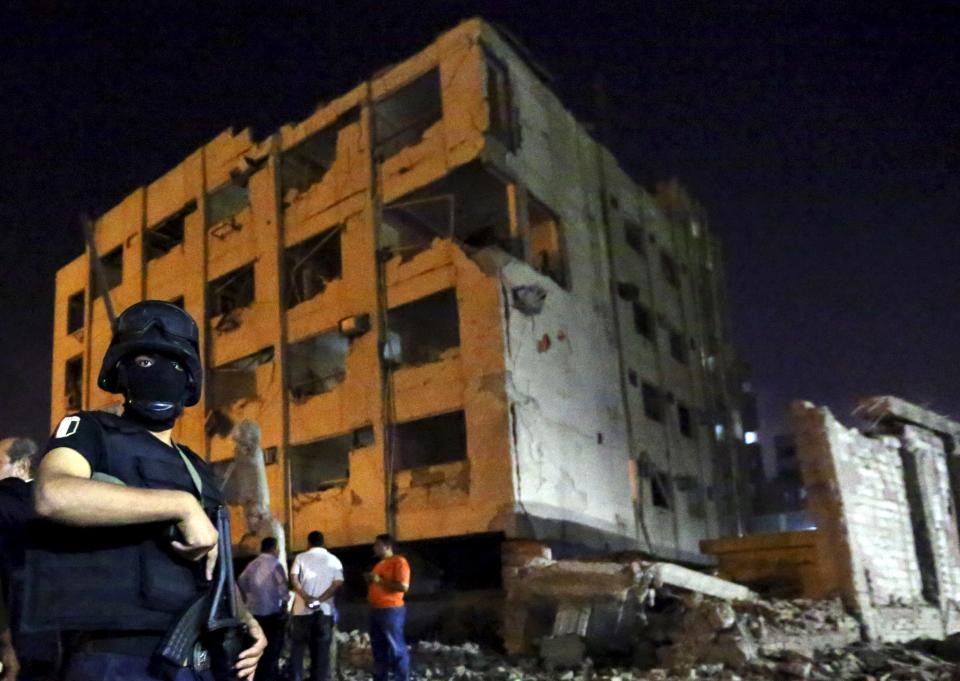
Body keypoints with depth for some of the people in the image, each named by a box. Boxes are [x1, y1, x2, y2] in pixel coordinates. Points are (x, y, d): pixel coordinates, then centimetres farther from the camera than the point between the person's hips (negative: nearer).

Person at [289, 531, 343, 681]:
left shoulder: (301, 558, 4)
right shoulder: (333, 560, 7)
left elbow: (293, 579, -10)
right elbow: (338, 583, -5)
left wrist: (307, 598, -14)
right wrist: (320, 600, -10)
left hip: (302, 609, -1)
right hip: (324, 610, 1)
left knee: (298, 646, 7)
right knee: (321, 648, 6)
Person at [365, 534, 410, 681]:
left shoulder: (399, 561, -8)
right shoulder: (379, 564, 19)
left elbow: (403, 586, -19)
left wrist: (380, 580, -18)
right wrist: (370, 580, 8)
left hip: (391, 610, -9)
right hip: (375, 610, 9)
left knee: (396, 648, -6)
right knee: (378, 647, 14)